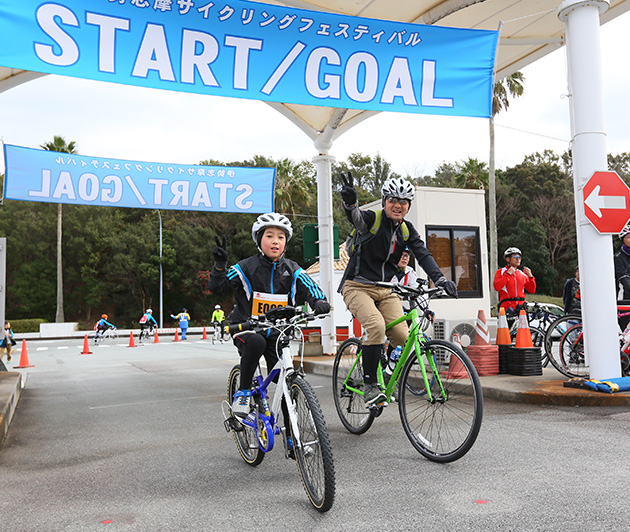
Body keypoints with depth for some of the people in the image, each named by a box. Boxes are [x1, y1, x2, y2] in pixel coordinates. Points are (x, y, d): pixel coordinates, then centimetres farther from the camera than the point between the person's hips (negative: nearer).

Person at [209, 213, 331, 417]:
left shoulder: (292, 270, 0)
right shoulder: (246, 267, -7)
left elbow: (312, 290, -10)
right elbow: (217, 287, -11)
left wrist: (320, 302, -33)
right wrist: (220, 264, -28)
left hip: (277, 333, 3)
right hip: (246, 329, -3)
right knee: (256, 342, -37)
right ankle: (243, 392, -16)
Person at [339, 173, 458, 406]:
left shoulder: (407, 230, 6)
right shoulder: (372, 219, -10)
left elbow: (423, 255, -6)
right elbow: (356, 218, -33)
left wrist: (440, 279, -24)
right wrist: (350, 202, -57)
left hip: (386, 290, 5)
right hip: (357, 287, -5)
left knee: (403, 336, -14)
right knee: (376, 326, -30)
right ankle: (369, 385, -17)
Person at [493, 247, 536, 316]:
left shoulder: (523, 274, 18)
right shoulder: (501, 272, 8)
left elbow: (532, 291, 15)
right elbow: (497, 287, -10)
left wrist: (530, 276, 2)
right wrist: (508, 274, -10)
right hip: (507, 307, -3)